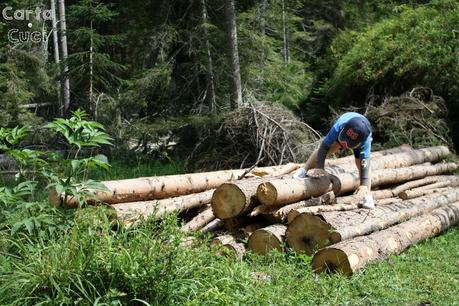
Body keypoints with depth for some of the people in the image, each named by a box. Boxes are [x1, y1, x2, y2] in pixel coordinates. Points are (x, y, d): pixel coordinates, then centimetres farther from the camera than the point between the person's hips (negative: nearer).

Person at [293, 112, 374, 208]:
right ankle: (304, 171, -3)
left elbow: (365, 161, -45)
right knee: (328, 148, -18)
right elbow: (324, 147, -40)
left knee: (360, 163, -18)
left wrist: (364, 184, -51)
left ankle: (367, 195, -8)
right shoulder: (338, 126, -44)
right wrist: (319, 168, -48)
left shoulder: (365, 140, -44)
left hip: (361, 138, -2)